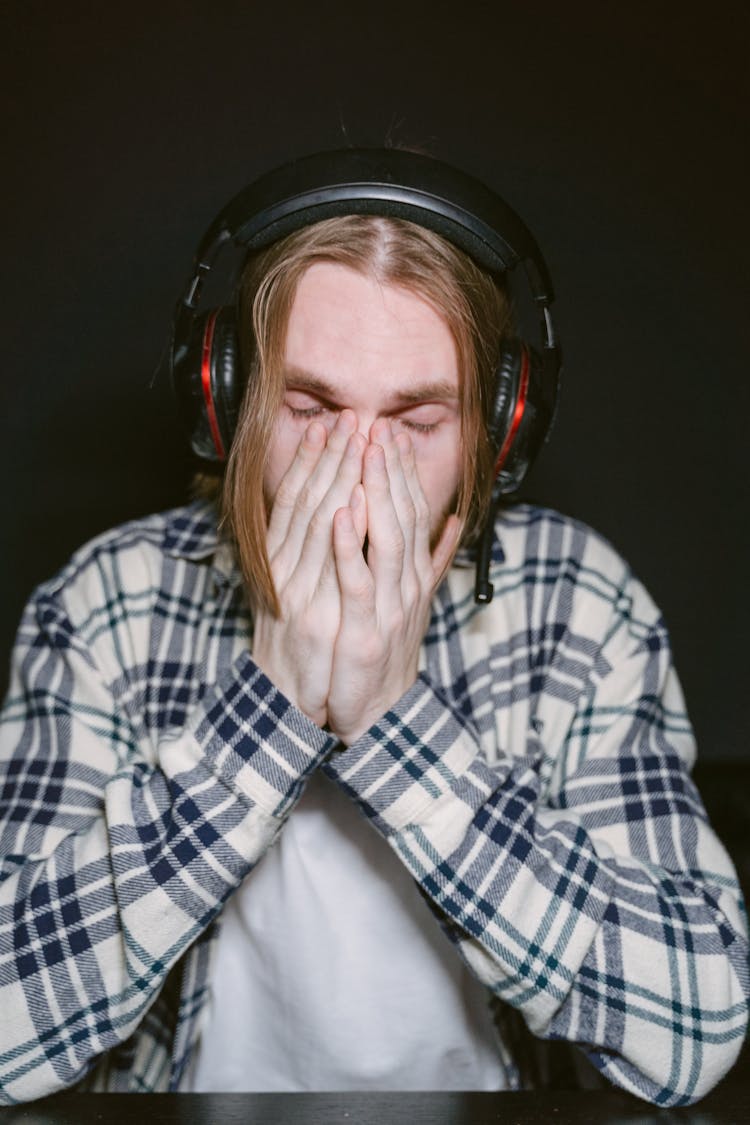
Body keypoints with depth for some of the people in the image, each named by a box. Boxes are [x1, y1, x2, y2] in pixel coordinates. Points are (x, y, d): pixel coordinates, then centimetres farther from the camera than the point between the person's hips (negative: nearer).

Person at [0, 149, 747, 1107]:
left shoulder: (580, 604, -10)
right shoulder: (107, 606, -10)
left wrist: (399, 718, -24)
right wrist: (270, 704, -24)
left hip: (480, 1087, 1)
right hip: (189, 1086, 0)